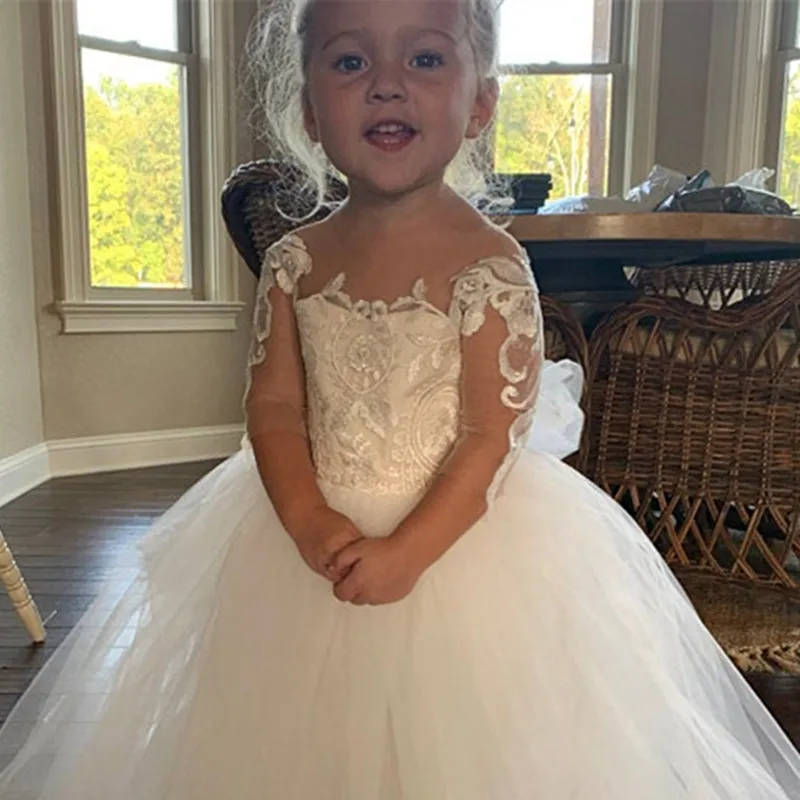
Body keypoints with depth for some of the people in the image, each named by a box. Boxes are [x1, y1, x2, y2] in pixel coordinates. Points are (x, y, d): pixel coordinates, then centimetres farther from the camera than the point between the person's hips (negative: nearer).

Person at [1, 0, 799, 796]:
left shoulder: (488, 264, -14)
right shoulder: (293, 261, -1)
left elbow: (494, 434, -15)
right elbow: (274, 402, -3)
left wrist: (409, 548, -20)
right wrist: (308, 519, -17)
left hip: (458, 535, -3)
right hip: (311, 542, 4)